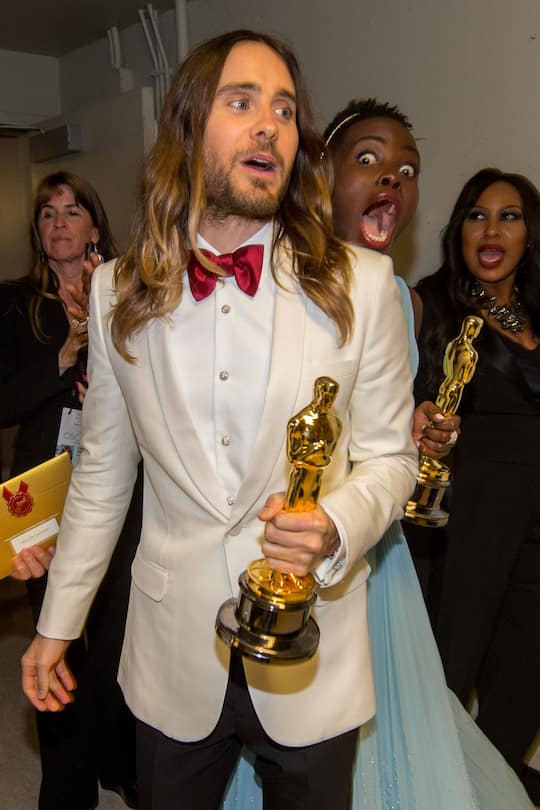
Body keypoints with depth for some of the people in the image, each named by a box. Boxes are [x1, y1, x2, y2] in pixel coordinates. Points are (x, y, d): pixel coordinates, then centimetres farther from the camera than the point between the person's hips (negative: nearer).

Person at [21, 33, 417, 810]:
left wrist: (337, 527, -23)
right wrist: (57, 623, 8)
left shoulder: (362, 284, -10)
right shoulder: (117, 291, -4)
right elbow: (102, 473, 3)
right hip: (173, 657, 2)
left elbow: (389, 454, -2)